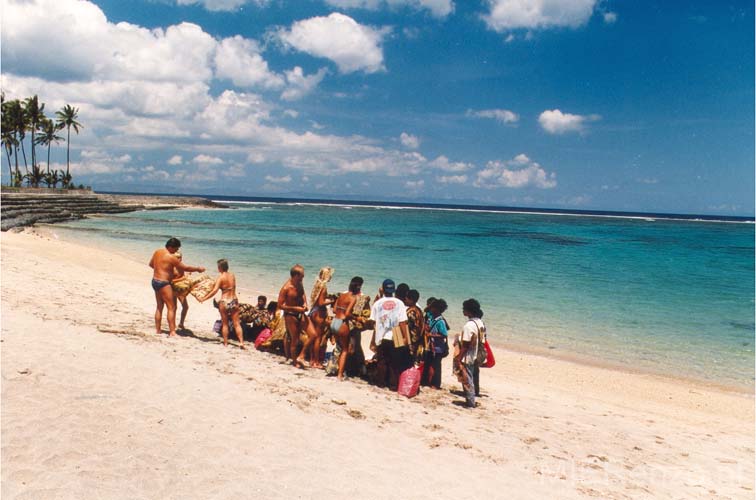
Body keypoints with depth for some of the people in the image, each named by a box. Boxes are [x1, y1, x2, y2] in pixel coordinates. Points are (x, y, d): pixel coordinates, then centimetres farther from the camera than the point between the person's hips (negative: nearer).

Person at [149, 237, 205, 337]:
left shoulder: (157, 252, 7)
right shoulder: (170, 257, -17)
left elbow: (151, 264, 22)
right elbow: (185, 268, -13)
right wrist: (198, 269, -1)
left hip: (155, 281, 9)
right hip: (163, 283, -9)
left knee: (159, 307, 16)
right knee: (171, 308, -6)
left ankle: (157, 330, 20)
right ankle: (172, 332, -9)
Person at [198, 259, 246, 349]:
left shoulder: (220, 277, -10)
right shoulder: (232, 276, 5)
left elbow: (214, 291, -19)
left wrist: (204, 298, -13)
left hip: (224, 302, -3)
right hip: (234, 301, 3)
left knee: (224, 324, 11)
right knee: (237, 323, 7)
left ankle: (225, 342, 17)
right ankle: (241, 342, 0)